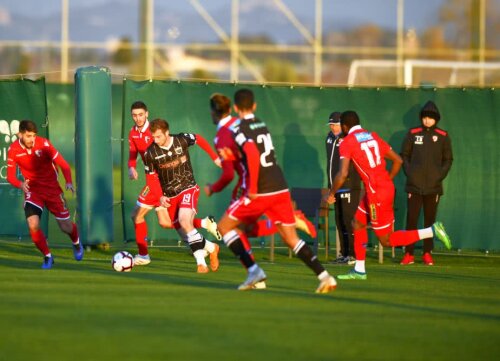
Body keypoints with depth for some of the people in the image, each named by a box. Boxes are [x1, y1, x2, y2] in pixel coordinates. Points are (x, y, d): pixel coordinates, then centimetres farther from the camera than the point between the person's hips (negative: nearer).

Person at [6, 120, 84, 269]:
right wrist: (20, 184, -29)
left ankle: (76, 243, 40)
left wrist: (69, 182, -31)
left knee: (66, 227, 2)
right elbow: (10, 175, -6)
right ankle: (47, 257, 4)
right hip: (33, 190, 1)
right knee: (33, 225, -20)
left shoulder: (44, 144, -19)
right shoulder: (13, 150, -14)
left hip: (52, 188, -1)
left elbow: (63, 164, -14)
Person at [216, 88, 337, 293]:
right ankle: (324, 276, -5)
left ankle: (253, 270, -5)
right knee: (291, 239, 10)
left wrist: (252, 188, -19)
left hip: (260, 192, -6)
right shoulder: (262, 126, 16)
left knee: (224, 226, 8)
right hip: (281, 188, 6)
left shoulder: (240, 130, -6)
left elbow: (253, 155, -24)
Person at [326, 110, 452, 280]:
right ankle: (359, 270, 21)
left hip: (376, 193, -8)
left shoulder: (347, 143, -7)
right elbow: (398, 160, 14)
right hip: (386, 186, 8)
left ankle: (432, 231, -11)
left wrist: (331, 194, -1)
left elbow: (343, 174, -16)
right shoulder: (373, 136, 13)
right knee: (357, 224, 20)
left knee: (386, 240, 0)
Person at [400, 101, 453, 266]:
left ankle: (427, 253, 11)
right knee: (411, 218, -4)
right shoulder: (413, 134, 3)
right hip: (414, 185, -1)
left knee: (430, 219, 4)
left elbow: (448, 159, 10)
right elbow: (404, 155, 9)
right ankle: (409, 254, 0)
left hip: (433, 186, 1)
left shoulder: (443, 136, 4)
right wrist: (408, 173, -2)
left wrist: (441, 175, -3)